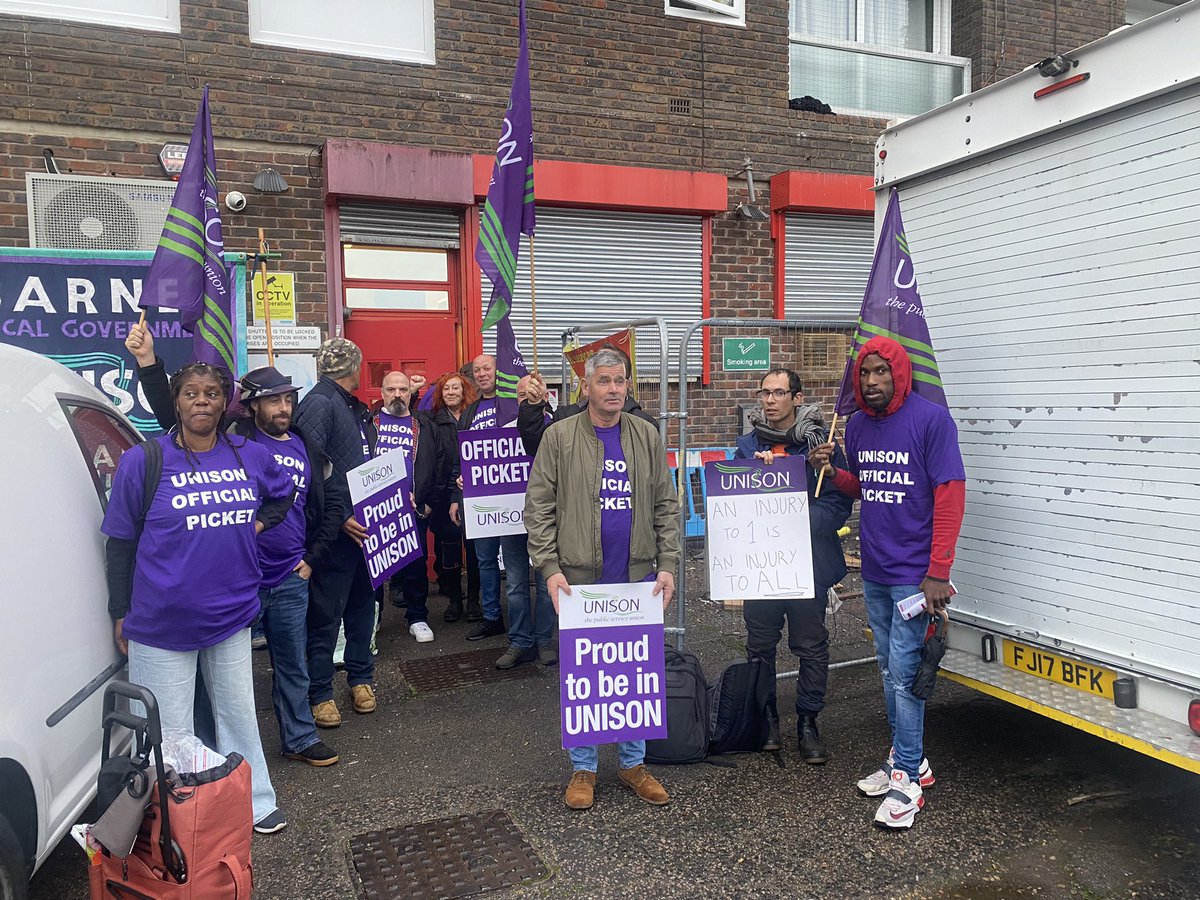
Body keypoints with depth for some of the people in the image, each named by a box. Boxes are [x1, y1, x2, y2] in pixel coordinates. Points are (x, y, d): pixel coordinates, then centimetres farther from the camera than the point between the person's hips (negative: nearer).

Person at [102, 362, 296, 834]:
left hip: (231, 613, 3)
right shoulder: (143, 461, -9)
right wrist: (121, 613, 1)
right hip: (161, 621, -3)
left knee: (239, 713, 17)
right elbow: (120, 543, -2)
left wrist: (262, 521, 4)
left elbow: (285, 490, 22)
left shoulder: (250, 455, 0)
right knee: (169, 730, 9)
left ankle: (254, 803, 33)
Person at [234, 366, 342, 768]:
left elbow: (331, 507, 14)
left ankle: (300, 738, 31)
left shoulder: (307, 449, 8)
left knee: (293, 665, 15)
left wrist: (312, 558, 8)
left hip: (291, 580, 4)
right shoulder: (237, 441, -5)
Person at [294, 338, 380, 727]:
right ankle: (320, 694, 15)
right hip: (336, 531, -9)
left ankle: (361, 677, 32)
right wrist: (339, 517, -22)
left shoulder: (354, 407, 14)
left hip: (363, 526, 9)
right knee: (326, 615, 3)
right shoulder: (319, 403, -14)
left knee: (362, 605, 18)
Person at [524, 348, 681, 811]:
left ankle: (633, 762, 26)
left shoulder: (647, 437, 7)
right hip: (580, 578, -2)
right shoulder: (559, 437, -2)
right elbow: (539, 508, -3)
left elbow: (666, 506, 7)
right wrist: (550, 567, -12)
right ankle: (583, 768, 22)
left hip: (638, 579, 3)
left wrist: (667, 565, -1)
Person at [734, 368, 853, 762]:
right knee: (760, 645, 13)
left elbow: (839, 502, -9)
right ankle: (765, 718, 29)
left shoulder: (820, 443, -4)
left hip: (808, 563, -3)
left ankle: (808, 722, 22)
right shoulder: (748, 446, 8)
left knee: (811, 647, 6)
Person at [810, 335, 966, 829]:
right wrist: (832, 471, -2)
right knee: (890, 670, 16)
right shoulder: (857, 425, 7)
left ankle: (906, 780, 9)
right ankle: (909, 759, 32)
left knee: (904, 671, -4)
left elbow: (950, 495, -15)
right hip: (874, 571, 7)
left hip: (914, 573, -7)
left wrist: (937, 572, -18)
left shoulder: (930, 418, -13)